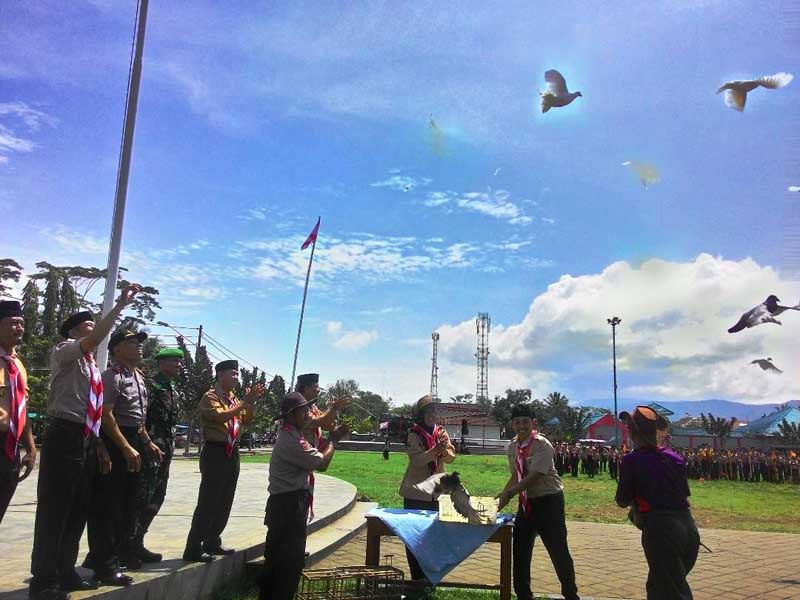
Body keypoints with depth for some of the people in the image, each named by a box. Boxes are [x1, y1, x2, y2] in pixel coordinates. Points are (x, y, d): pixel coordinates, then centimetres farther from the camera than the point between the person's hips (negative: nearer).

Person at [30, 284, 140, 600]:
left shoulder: (92, 366, 20)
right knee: (54, 511, -3)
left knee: (78, 511, 14)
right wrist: (121, 304, -25)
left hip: (86, 441, 8)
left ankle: (65, 574, 25)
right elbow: (94, 340, -25)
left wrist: (100, 446, 17)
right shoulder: (64, 352, -3)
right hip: (64, 437, -8)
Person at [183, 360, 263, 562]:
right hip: (215, 453, -8)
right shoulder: (210, 397, -9)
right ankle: (193, 549, -1)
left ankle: (212, 543, 24)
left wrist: (251, 402, -5)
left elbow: (247, 420, 11)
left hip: (232, 453, 8)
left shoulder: (234, 399, 14)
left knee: (224, 503, 13)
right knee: (208, 503, -7)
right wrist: (245, 402, -23)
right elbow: (220, 416, -26)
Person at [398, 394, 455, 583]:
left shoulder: (441, 432, 5)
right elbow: (417, 459, -20)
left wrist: (444, 449, -27)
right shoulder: (413, 435, -8)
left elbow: (451, 457, -5)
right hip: (415, 493, -4)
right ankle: (417, 578, 14)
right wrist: (437, 449, -32)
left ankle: (428, 576, 24)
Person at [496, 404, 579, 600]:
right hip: (526, 501, 7)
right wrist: (502, 494, -1)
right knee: (520, 551, 11)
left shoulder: (542, 445, -20)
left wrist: (508, 494, -27)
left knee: (558, 550, 1)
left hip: (548, 501, -7)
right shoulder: (511, 447, 2)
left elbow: (533, 477, -26)